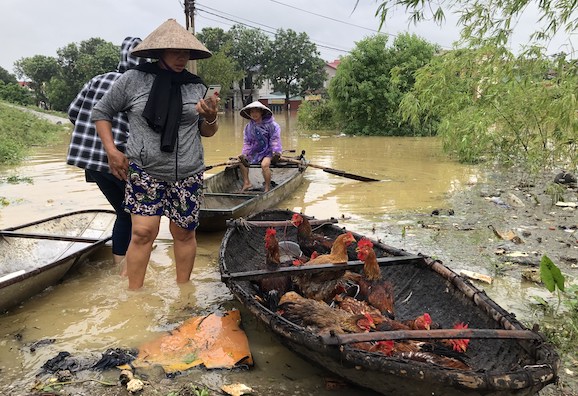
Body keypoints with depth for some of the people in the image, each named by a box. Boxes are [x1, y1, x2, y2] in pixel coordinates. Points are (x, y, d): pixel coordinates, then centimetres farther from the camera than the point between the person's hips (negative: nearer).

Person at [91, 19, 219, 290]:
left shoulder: (196, 87, 4)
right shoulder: (133, 80, -2)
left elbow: (207, 132, 13)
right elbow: (101, 112, 8)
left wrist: (211, 118, -10)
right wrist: (111, 150, -3)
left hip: (187, 175, 2)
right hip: (144, 171, -2)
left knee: (184, 233, 7)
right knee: (143, 232, -7)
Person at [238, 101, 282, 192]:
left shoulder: (271, 125, -11)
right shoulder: (248, 127, 5)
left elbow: (275, 140, -11)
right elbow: (247, 142, 7)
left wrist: (276, 152, -23)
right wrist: (244, 154, -7)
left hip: (269, 151, -6)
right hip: (255, 152, 7)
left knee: (264, 164, -33)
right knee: (241, 161, 1)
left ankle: (267, 187, -18)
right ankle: (246, 183, 10)